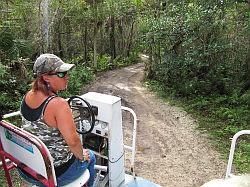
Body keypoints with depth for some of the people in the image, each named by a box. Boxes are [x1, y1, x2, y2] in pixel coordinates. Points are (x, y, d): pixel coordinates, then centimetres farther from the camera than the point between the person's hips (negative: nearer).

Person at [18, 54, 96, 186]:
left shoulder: (28, 96, -5)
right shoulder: (58, 104, -29)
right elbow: (73, 141, -28)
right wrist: (82, 156, -10)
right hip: (52, 174, -7)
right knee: (90, 157, 19)